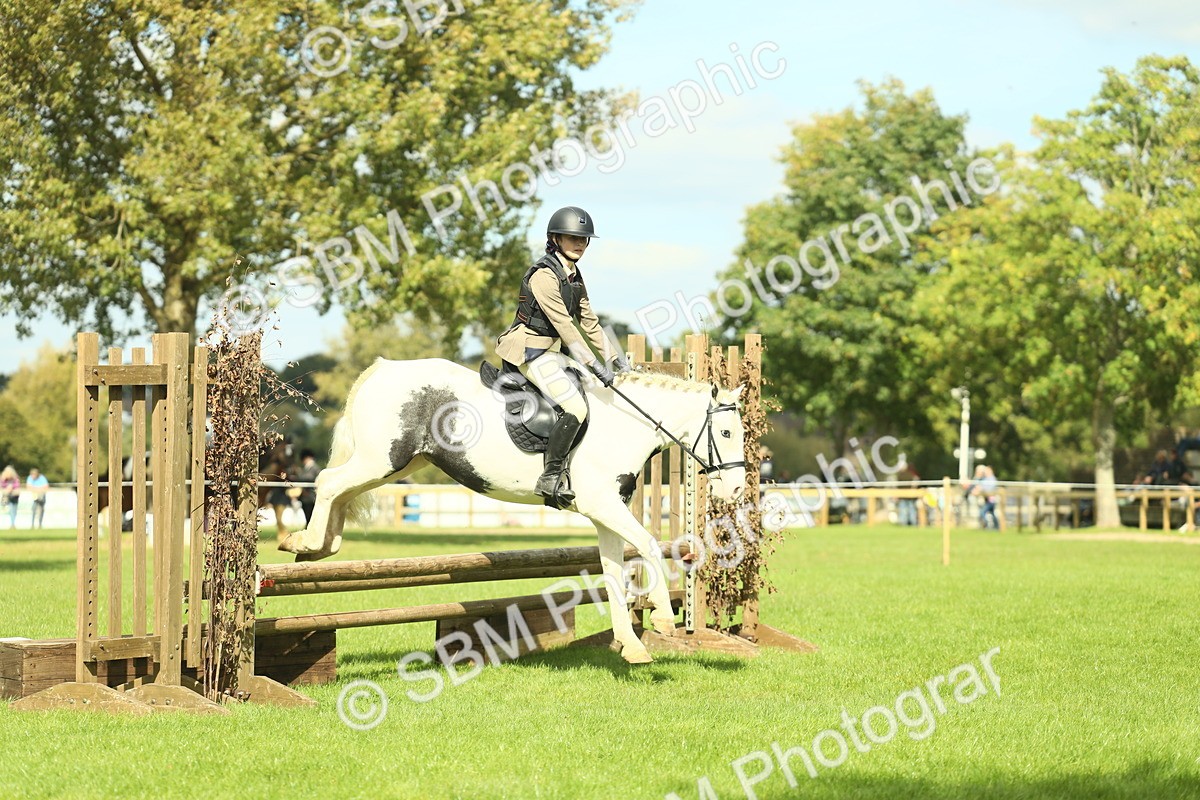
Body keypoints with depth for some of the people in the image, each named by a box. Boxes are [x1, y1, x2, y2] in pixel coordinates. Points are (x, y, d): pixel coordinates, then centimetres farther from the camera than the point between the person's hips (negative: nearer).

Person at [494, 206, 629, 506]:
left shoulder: (574, 277, 11)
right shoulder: (544, 275, -18)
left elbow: (589, 322, 18)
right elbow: (564, 325, -22)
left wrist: (613, 358, 13)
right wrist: (594, 365, -24)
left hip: (551, 350, 10)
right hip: (530, 349, -10)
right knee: (575, 407, -21)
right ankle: (550, 477, -16)